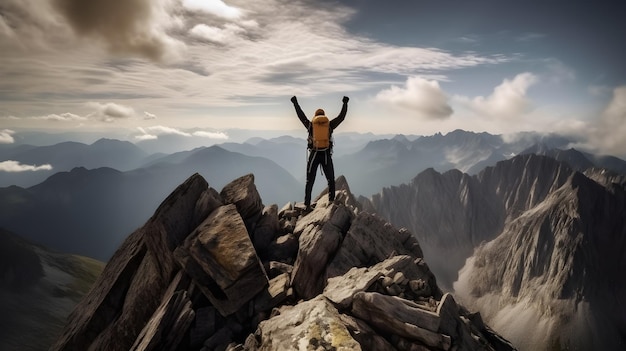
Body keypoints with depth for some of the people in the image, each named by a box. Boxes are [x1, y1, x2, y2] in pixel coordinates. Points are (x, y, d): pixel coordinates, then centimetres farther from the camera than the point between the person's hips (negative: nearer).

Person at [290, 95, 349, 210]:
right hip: (326, 155, 0)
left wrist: (295, 103, 33)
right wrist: (345, 103, 30)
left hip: (314, 155, 0)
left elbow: (301, 115, 19)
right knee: (331, 180, 15)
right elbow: (342, 116, 16)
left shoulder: (310, 125, 5)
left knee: (310, 181, 7)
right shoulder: (330, 124, 5)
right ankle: (331, 200, 4)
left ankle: (307, 204, 3)